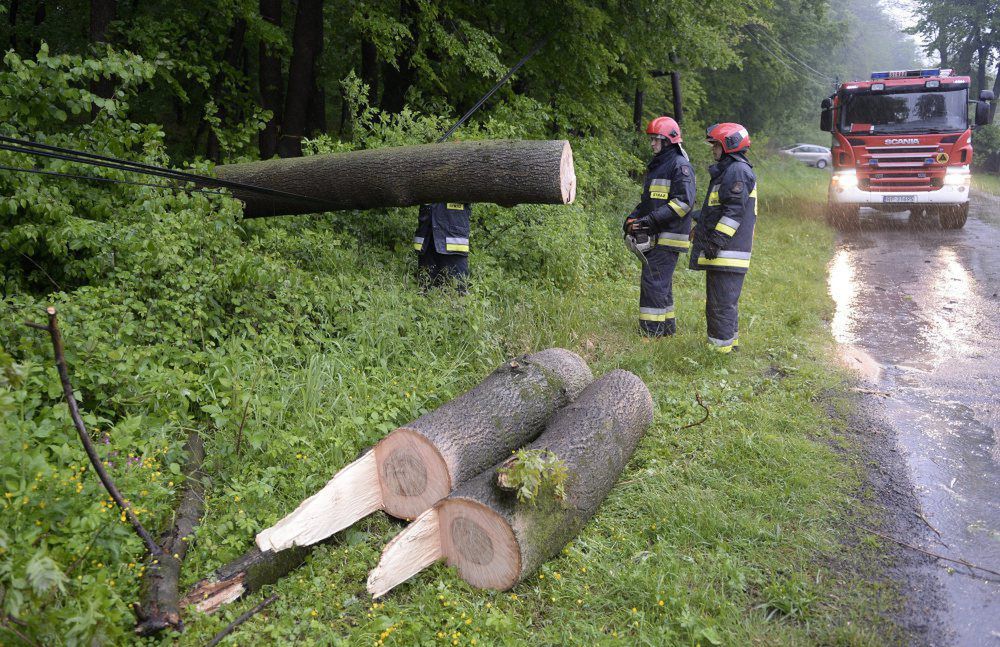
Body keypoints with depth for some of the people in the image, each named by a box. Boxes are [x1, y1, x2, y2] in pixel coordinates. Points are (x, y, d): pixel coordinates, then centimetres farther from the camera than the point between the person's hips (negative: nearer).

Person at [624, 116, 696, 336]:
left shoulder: (680, 165, -10)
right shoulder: (655, 165, 20)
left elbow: (684, 201, -19)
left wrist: (653, 219, -24)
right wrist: (633, 217, 7)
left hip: (668, 237, -10)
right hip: (655, 236, 10)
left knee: (653, 281, -12)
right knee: (661, 281, 14)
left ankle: (651, 328, -9)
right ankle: (667, 324, 23)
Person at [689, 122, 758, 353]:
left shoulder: (737, 171, -13)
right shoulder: (728, 170, 21)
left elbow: (735, 211, -21)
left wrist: (716, 240, -23)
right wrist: (700, 228, 27)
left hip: (727, 253, -11)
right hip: (722, 253, 11)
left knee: (722, 301, -8)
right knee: (725, 300, 18)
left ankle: (720, 346, -4)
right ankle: (730, 340, 27)